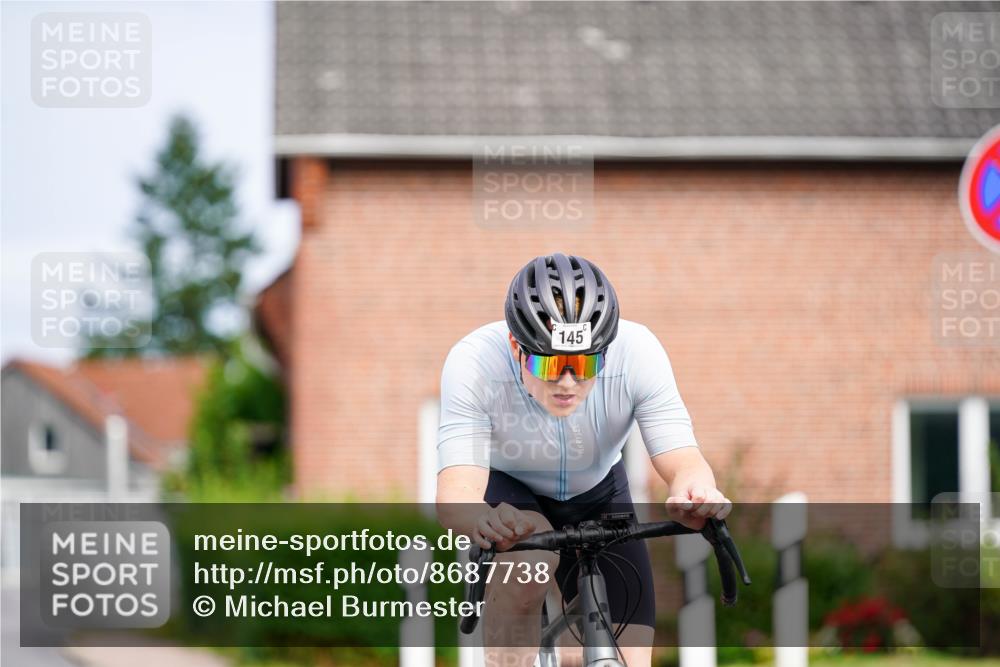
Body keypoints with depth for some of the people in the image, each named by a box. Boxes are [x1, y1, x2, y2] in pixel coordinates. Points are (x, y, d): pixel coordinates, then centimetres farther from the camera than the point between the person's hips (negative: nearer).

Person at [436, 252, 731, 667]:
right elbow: (455, 492, -43)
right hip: (507, 492, -2)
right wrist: (484, 521, -67)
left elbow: (683, 461, -34)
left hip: (597, 496, 2)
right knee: (530, 560, -37)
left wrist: (696, 492, -60)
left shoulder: (637, 352, -30)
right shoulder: (474, 363, -34)